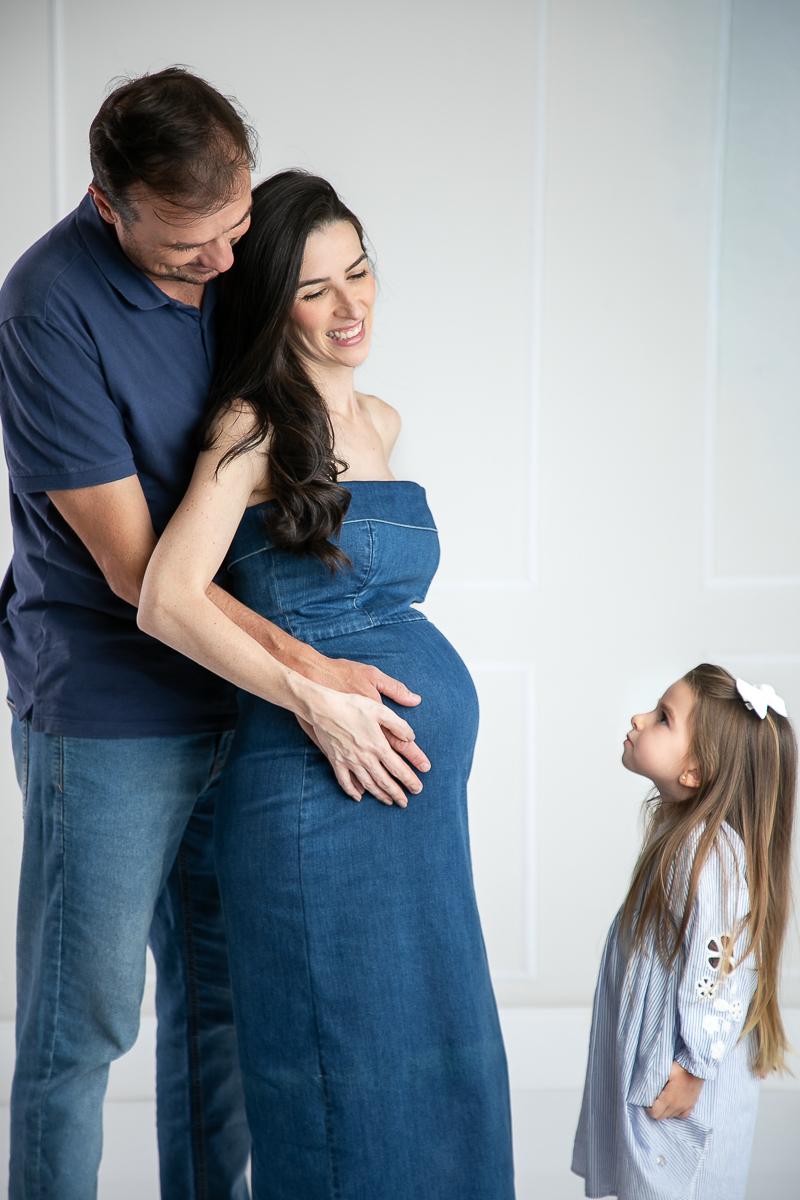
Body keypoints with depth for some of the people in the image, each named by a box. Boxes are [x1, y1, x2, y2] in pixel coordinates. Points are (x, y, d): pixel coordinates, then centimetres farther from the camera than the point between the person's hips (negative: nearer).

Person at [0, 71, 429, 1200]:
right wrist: (311, 678, -22)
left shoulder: (238, 253, 0)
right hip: (107, 712, -6)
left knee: (221, 992, 17)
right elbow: (136, 568, -20)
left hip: (235, 700, 6)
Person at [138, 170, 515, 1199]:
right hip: (318, 792, -7)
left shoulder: (380, 422, 13)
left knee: (432, 1049, 15)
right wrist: (317, 699, -19)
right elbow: (167, 601, -18)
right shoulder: (253, 426, -9)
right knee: (350, 1062, 2)